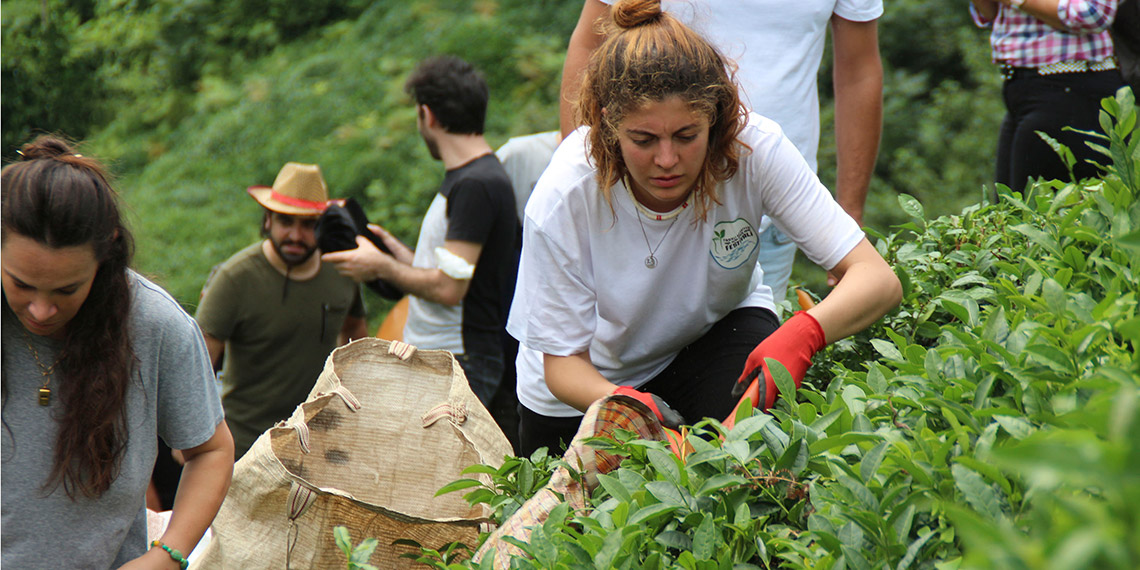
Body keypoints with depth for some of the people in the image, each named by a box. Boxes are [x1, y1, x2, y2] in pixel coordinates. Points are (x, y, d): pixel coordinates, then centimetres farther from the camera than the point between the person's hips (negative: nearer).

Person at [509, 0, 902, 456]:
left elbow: (877, 280, -31)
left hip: (719, 330, 0)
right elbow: (563, 361, -23)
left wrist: (805, 333, -52)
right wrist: (621, 401, -46)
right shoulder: (561, 200, -32)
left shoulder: (756, 151, -30)